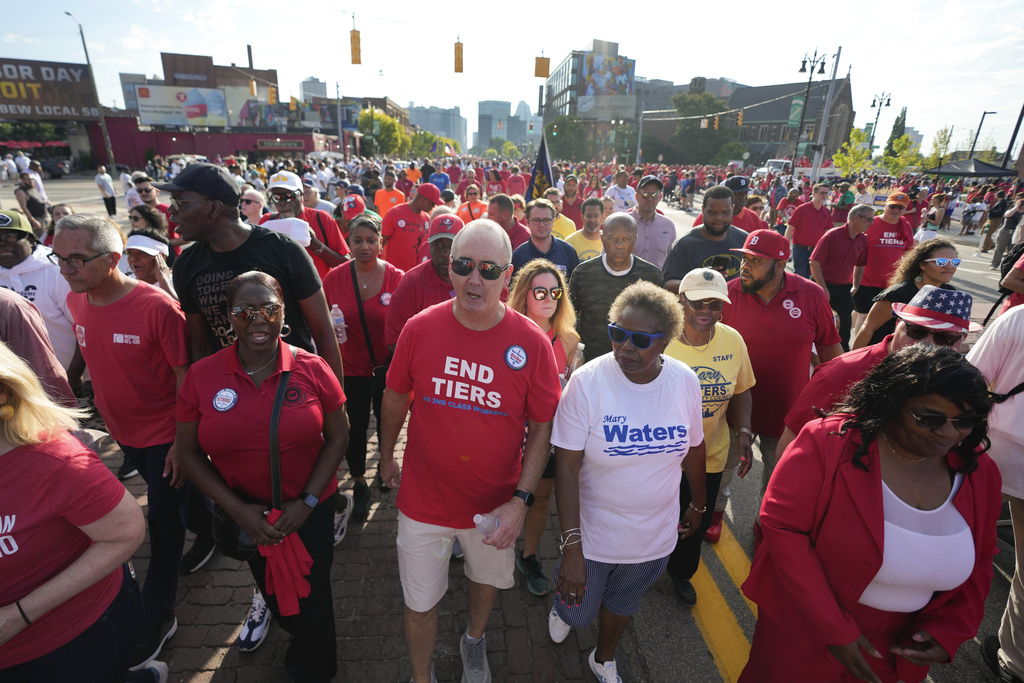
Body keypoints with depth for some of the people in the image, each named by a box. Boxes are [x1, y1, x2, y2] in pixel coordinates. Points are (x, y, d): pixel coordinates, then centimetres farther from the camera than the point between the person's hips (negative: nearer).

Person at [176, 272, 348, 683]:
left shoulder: (311, 369, -15)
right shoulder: (201, 376, -12)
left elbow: (337, 437, -8)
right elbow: (190, 453, -4)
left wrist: (307, 502, -14)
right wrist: (238, 510, -12)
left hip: (310, 507, -2)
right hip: (244, 512, 2)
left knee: (312, 596, 11)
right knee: (270, 587, 25)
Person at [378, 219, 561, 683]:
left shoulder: (532, 343, -18)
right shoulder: (419, 328, -14)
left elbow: (542, 428, -10)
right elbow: (395, 397, 2)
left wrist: (521, 501, -15)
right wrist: (386, 456, 14)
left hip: (496, 504, 1)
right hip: (423, 501, 0)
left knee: (487, 579, 28)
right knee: (419, 602, 18)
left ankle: (474, 641, 63)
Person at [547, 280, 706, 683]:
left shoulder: (686, 382, -14)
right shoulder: (587, 382, -25)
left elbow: (693, 448, 3)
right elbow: (566, 467, -23)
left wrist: (698, 505, 16)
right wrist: (571, 548, -25)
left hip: (654, 537, 3)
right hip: (593, 532, -2)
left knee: (623, 604, 27)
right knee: (579, 612, 19)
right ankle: (563, 606, 58)